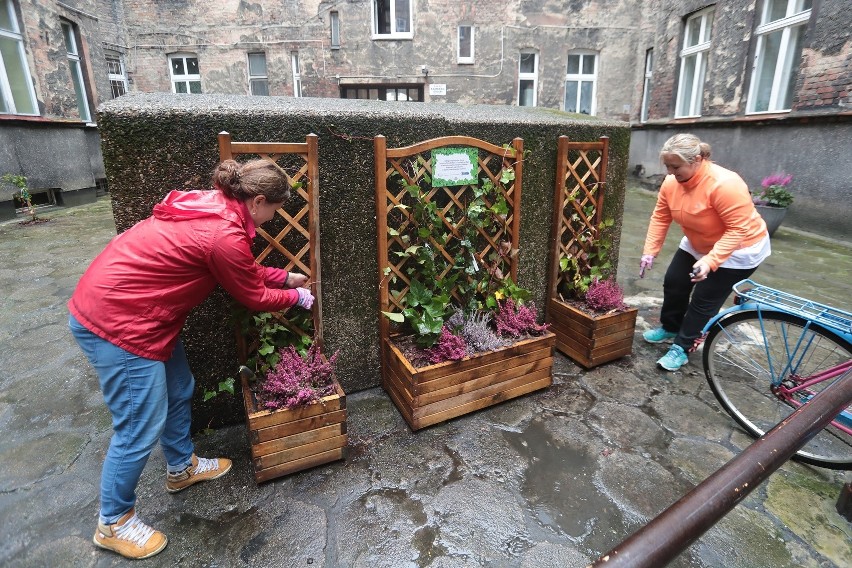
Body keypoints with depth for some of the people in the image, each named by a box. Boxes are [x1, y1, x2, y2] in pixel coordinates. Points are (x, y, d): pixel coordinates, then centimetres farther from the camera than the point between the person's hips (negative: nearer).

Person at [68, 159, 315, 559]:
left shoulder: (210, 206, 5)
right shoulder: (225, 235, -25)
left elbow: (245, 270, 18)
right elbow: (253, 297, -9)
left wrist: (285, 276, 21)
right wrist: (296, 297, 7)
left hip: (116, 303, 10)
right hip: (118, 322, -10)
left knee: (179, 391, 21)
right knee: (141, 427, 3)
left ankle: (181, 468, 44)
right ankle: (113, 523, 27)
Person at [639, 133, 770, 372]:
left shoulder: (724, 184, -34)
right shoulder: (671, 182, -13)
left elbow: (739, 229, -34)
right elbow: (660, 217, -9)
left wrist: (710, 261, -42)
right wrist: (650, 251, -16)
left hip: (738, 249, -7)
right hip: (697, 244, 7)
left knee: (704, 299, -4)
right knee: (673, 283, 8)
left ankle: (682, 347, 8)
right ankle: (670, 329, 30)